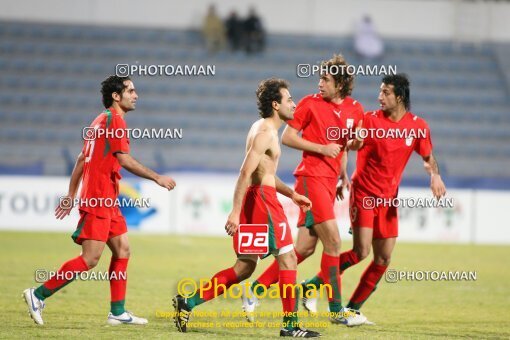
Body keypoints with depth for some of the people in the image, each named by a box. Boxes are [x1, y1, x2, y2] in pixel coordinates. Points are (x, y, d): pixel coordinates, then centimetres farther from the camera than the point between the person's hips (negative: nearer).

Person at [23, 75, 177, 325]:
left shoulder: (101, 121, 18)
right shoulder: (114, 119, -10)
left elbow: (81, 159, 21)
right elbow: (125, 161, -16)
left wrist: (71, 195, 22)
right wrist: (157, 178, -11)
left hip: (107, 201, 10)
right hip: (98, 200, -10)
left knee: (122, 250, 9)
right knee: (90, 258, -11)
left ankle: (117, 312, 9)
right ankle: (38, 295, -8)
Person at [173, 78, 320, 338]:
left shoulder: (263, 129, 19)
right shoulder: (265, 133, -13)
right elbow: (245, 173, -21)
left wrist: (292, 194, 23)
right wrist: (236, 211, -26)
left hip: (254, 199, 10)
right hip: (262, 199, -10)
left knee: (244, 267, 12)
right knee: (287, 258, -5)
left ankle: (187, 302, 9)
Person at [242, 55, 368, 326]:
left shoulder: (355, 110, 10)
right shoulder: (311, 103, -5)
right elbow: (287, 137, -3)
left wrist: (343, 175, 13)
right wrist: (321, 148, -12)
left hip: (329, 181, 6)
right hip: (311, 177, -6)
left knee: (305, 247, 4)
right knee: (333, 241, -12)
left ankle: (254, 291, 13)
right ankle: (336, 310, -5)